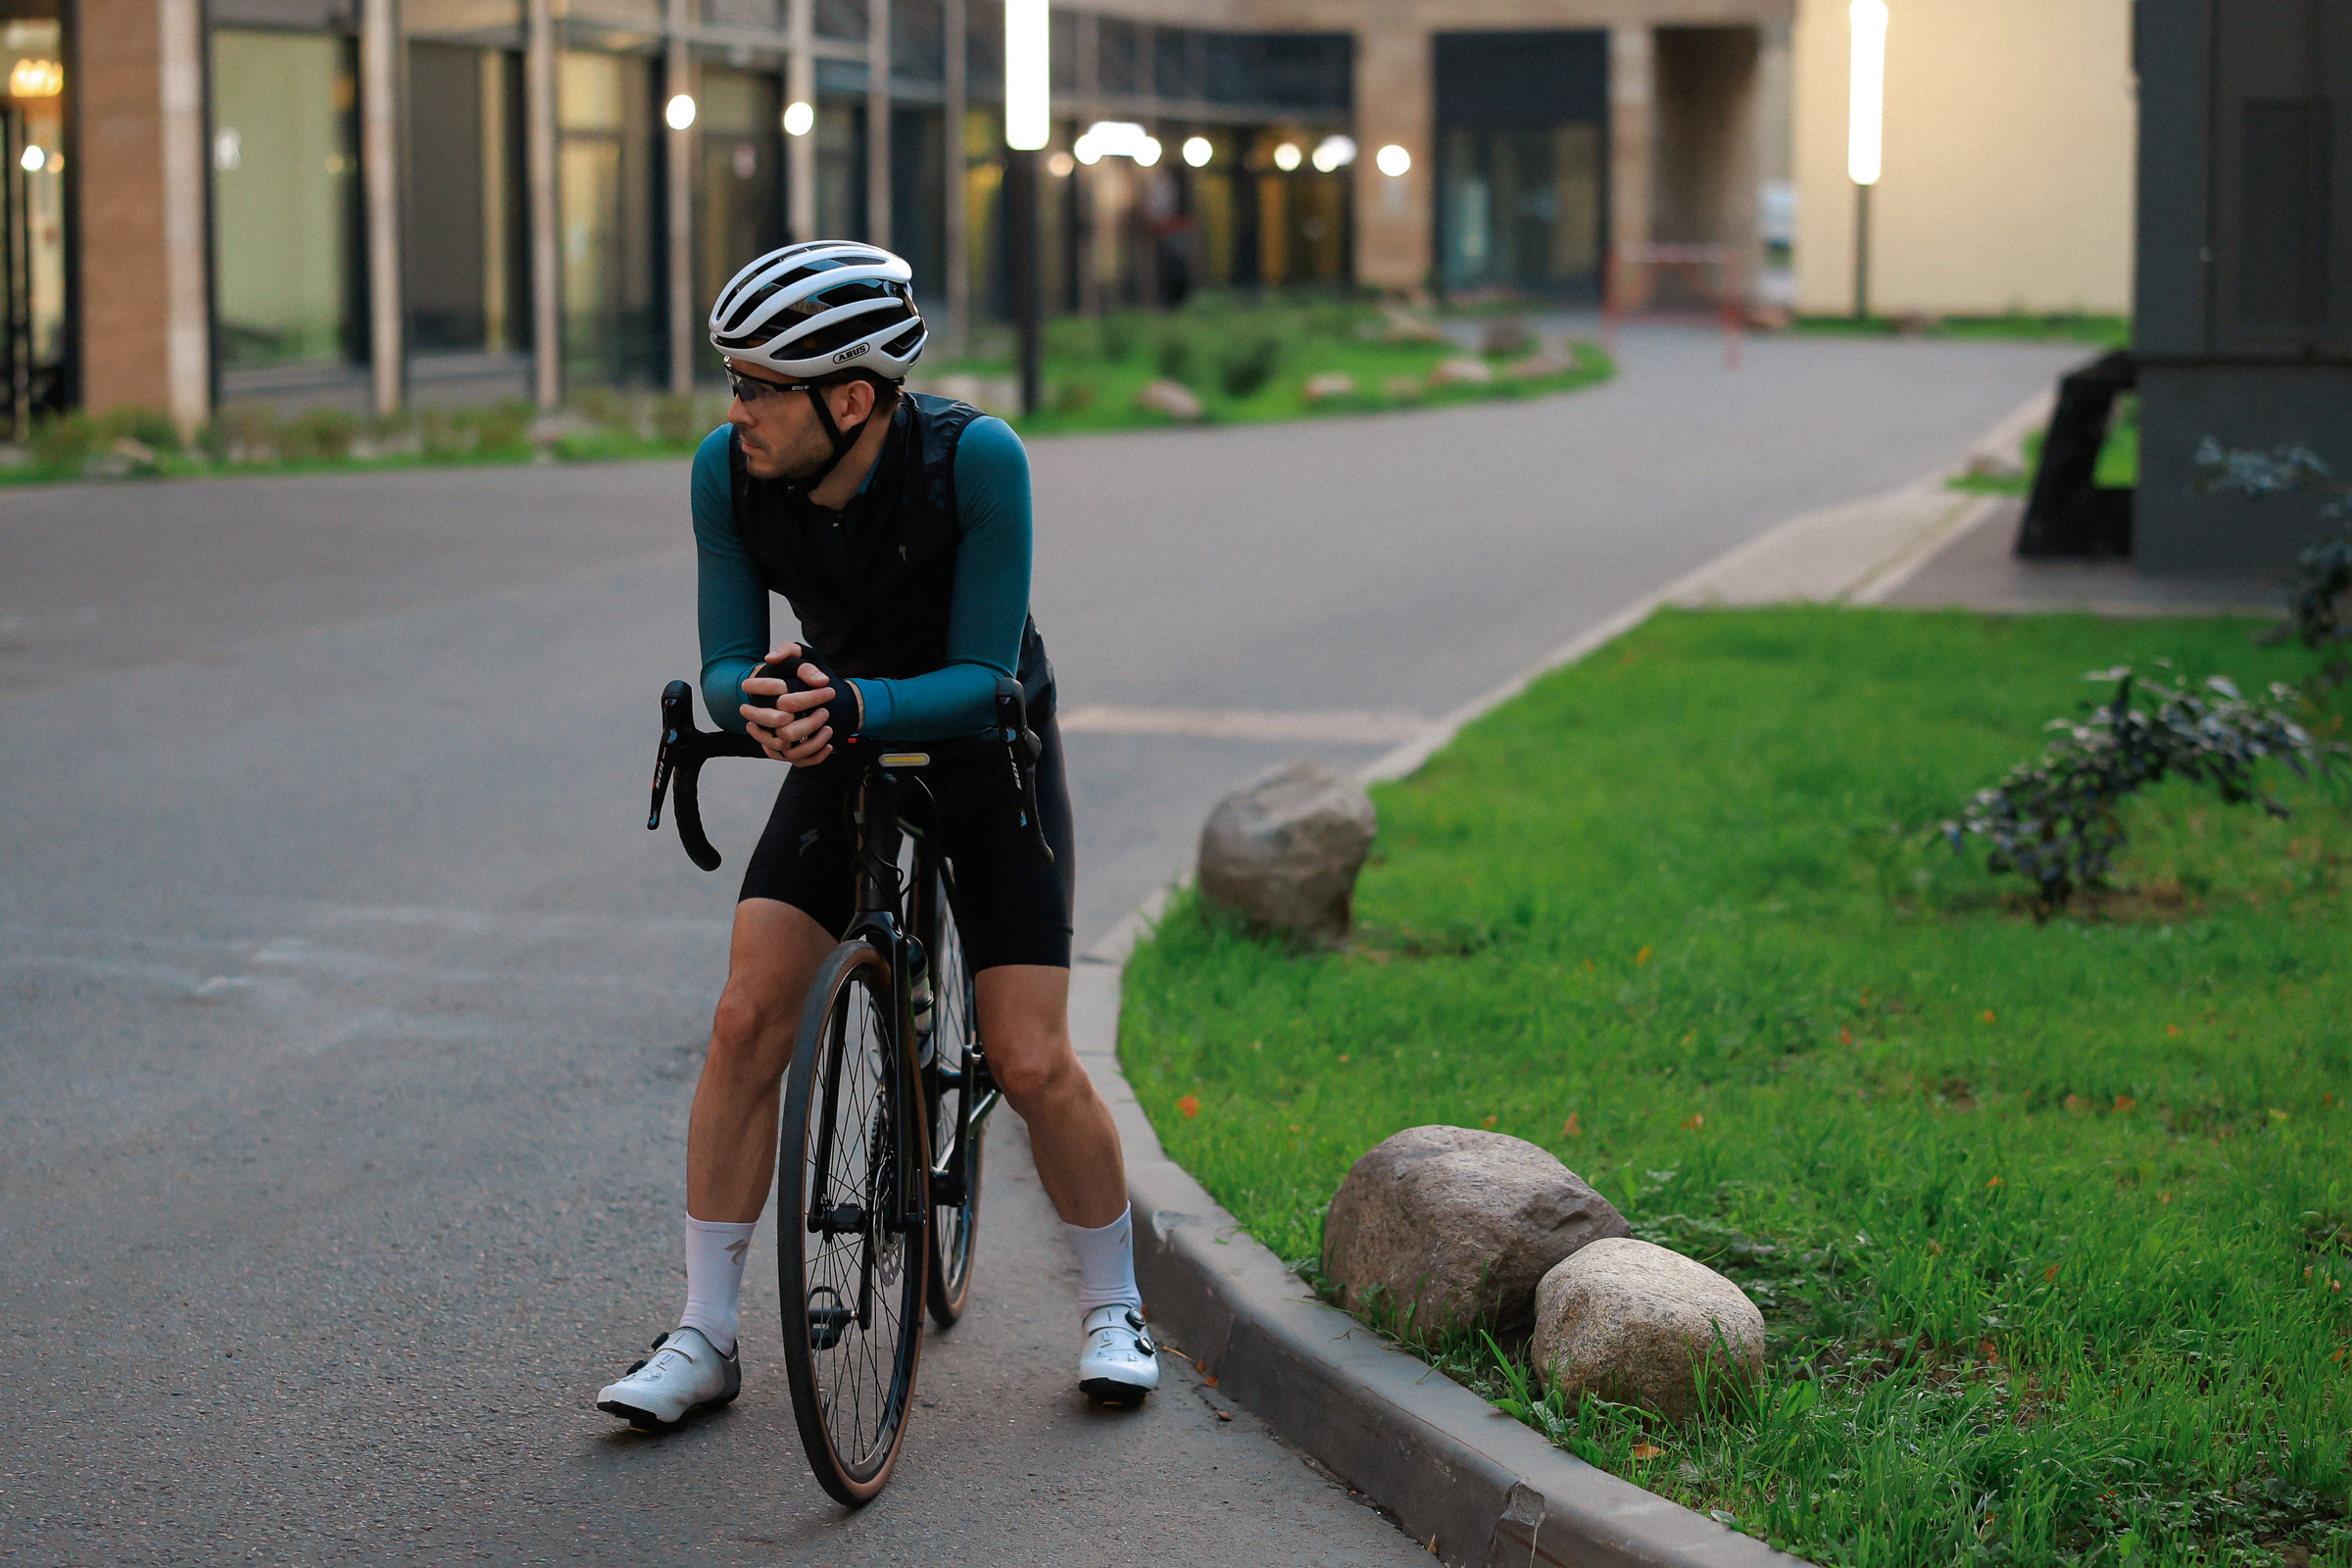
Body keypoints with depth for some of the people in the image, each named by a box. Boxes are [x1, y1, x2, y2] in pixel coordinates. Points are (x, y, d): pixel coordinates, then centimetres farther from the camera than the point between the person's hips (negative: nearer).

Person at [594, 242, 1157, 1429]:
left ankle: (1112, 1308, 17)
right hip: (839, 752, 3)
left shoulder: (976, 459, -31)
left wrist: (855, 706, -47)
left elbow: (983, 676, -29)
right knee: (747, 1020, -12)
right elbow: (725, 663, -17)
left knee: (1031, 1065, -8)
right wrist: (756, 699, -42)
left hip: (988, 754, -3)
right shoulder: (729, 472, -21)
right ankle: (704, 1338, -1)